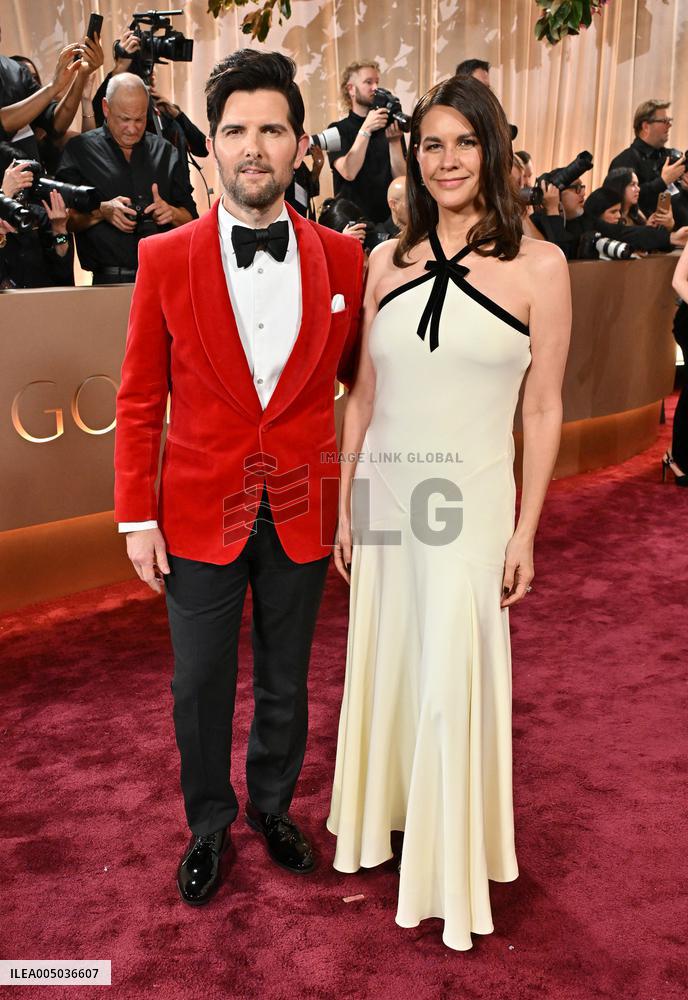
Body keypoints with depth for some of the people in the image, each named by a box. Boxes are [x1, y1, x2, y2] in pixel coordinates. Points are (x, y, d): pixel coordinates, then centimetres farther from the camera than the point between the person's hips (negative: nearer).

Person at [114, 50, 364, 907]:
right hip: (201, 514, -1)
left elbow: (357, 378, 7)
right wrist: (136, 516, -4)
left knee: (285, 683, 18)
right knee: (200, 686, 13)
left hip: (303, 514, 1)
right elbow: (140, 401, -2)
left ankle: (273, 807, 43)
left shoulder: (342, 259, -4)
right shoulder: (165, 260, -7)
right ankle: (208, 825, 38)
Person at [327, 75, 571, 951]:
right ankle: (384, 811, 43)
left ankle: (451, 861, 31)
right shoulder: (387, 262, 4)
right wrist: (345, 506, 7)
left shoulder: (537, 266, -6)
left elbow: (543, 409, -5)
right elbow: (363, 395, 7)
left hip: (470, 501, -3)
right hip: (385, 494, 4)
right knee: (383, 660, 16)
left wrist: (525, 531, -6)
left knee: (453, 679, 6)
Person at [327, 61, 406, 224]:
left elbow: (401, 178, 0)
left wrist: (394, 141, -14)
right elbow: (348, 173, -14)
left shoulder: (389, 127, 9)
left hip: (388, 216, 2)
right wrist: (365, 130, -18)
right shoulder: (337, 129, 3)